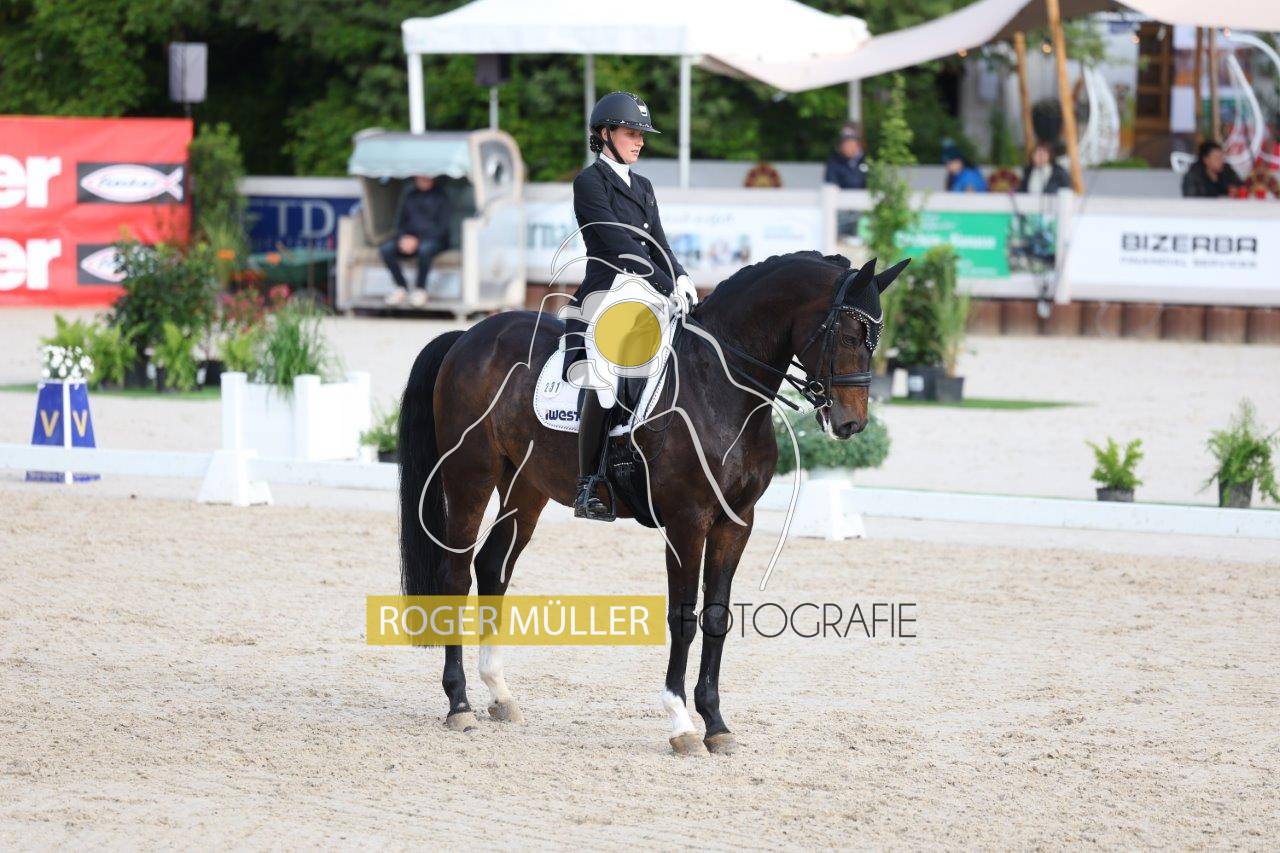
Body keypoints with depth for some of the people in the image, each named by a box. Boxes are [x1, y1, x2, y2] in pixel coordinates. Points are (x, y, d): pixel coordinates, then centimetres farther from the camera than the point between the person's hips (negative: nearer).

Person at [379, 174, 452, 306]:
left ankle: (420, 289, -24)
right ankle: (401, 288, -14)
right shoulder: (410, 196, 16)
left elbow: (442, 226, -8)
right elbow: (401, 221, 18)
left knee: (425, 249, -41)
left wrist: (417, 240, -17)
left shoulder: (440, 197, 0)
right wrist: (403, 238, -6)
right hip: (409, 238, 5)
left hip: (435, 239, -5)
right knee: (385, 249, -23)